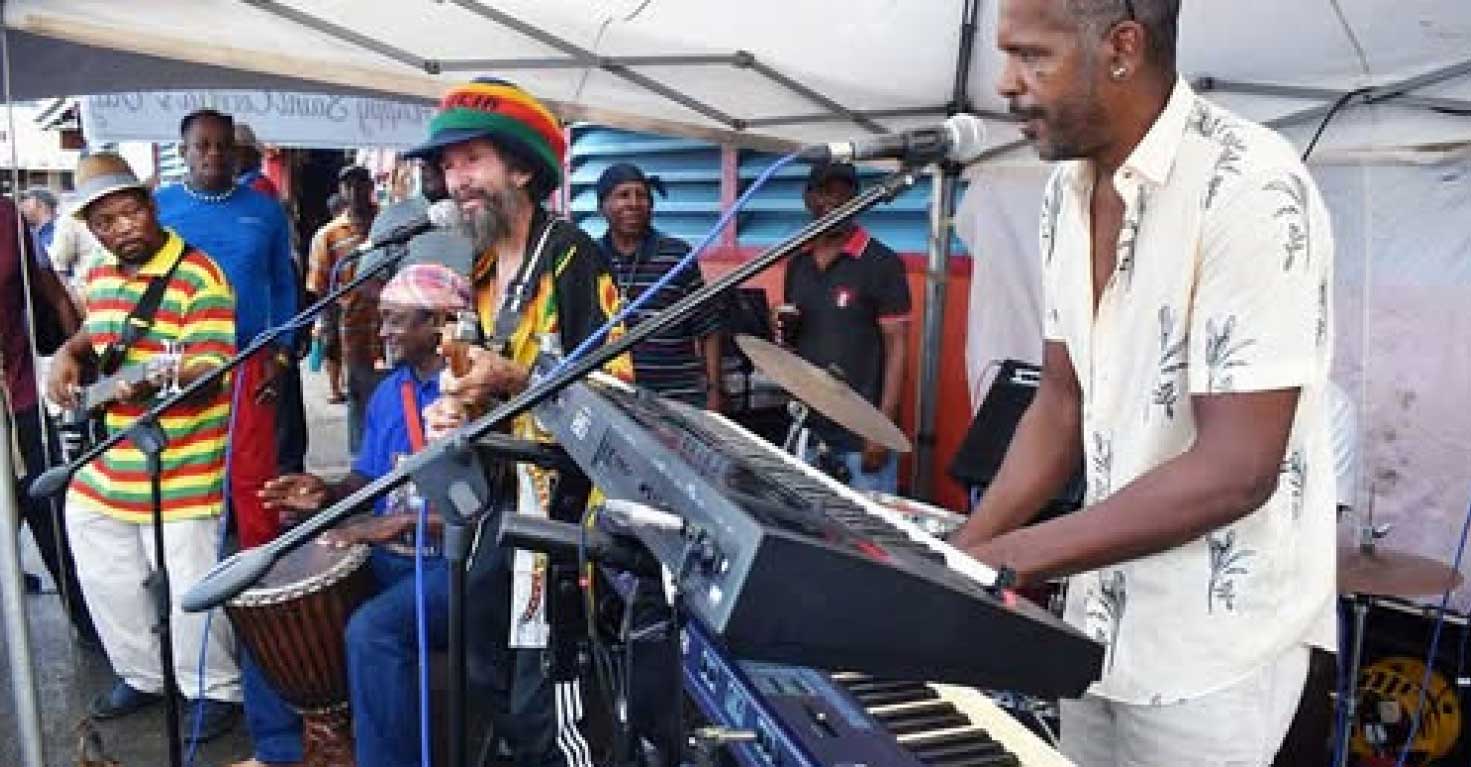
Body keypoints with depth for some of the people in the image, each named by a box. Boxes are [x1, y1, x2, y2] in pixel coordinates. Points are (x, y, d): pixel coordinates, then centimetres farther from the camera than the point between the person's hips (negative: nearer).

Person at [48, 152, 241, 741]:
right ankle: (142, 675, 38)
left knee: (188, 585, -2)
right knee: (105, 578, 17)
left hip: (180, 469, -8)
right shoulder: (100, 274, 10)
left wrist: (158, 384, -39)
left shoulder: (199, 276, -15)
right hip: (105, 460, 8)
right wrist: (70, 354, 4)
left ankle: (215, 689, 20)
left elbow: (211, 372, -20)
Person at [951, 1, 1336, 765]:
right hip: (1102, 616, 7)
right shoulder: (1067, 191, 2)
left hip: (1213, 648, -6)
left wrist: (1012, 557, -22)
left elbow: (1237, 469, -24)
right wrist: (962, 554, -4)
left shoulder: (1251, 187, -21)